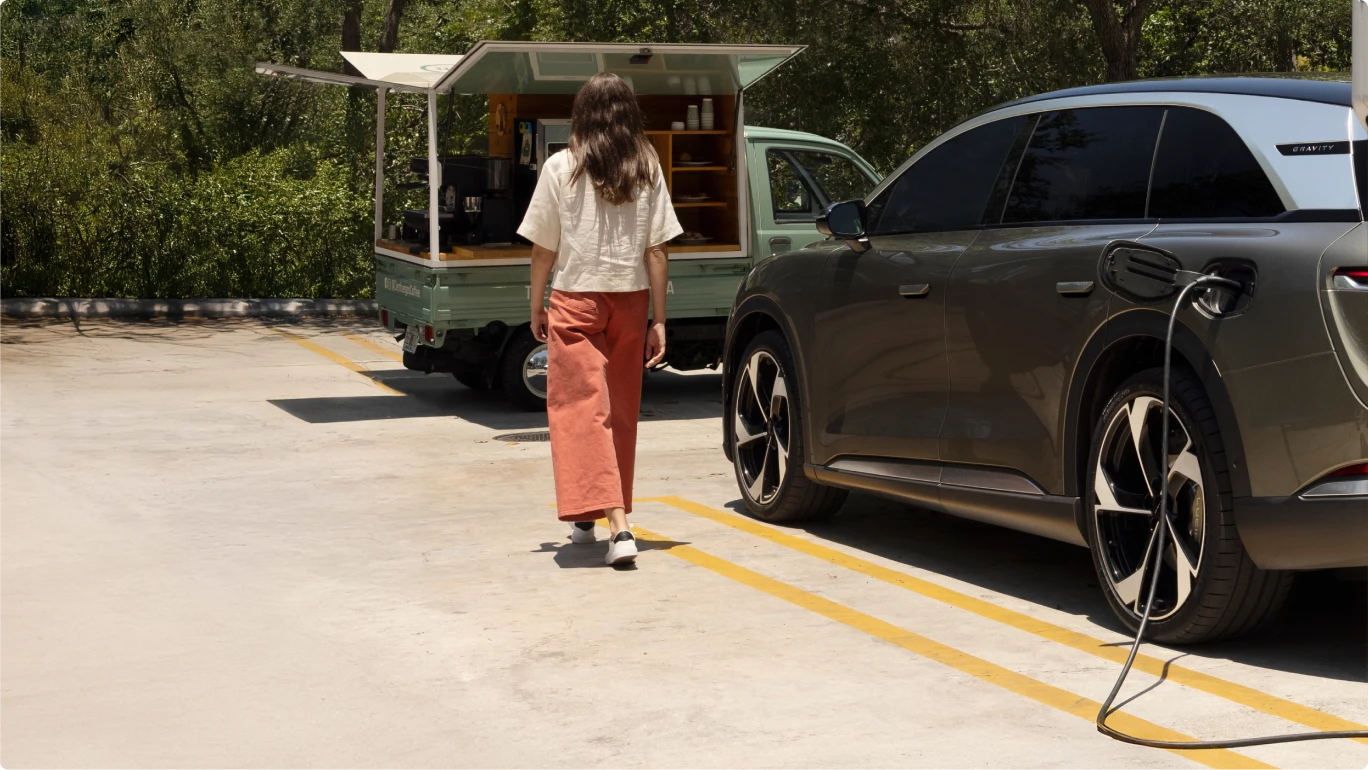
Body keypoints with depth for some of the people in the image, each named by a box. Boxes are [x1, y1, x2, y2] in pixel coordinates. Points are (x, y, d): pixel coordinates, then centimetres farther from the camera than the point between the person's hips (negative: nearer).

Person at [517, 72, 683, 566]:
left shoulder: (560, 168, -5)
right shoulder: (648, 170, 0)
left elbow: (543, 248, -2)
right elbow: (657, 251, -1)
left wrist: (537, 308, 11)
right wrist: (658, 320, 3)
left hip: (576, 302, -3)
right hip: (630, 302, 3)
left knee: (584, 410, -4)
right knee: (621, 412, 15)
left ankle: (616, 524, -20)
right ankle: (590, 518, 28)